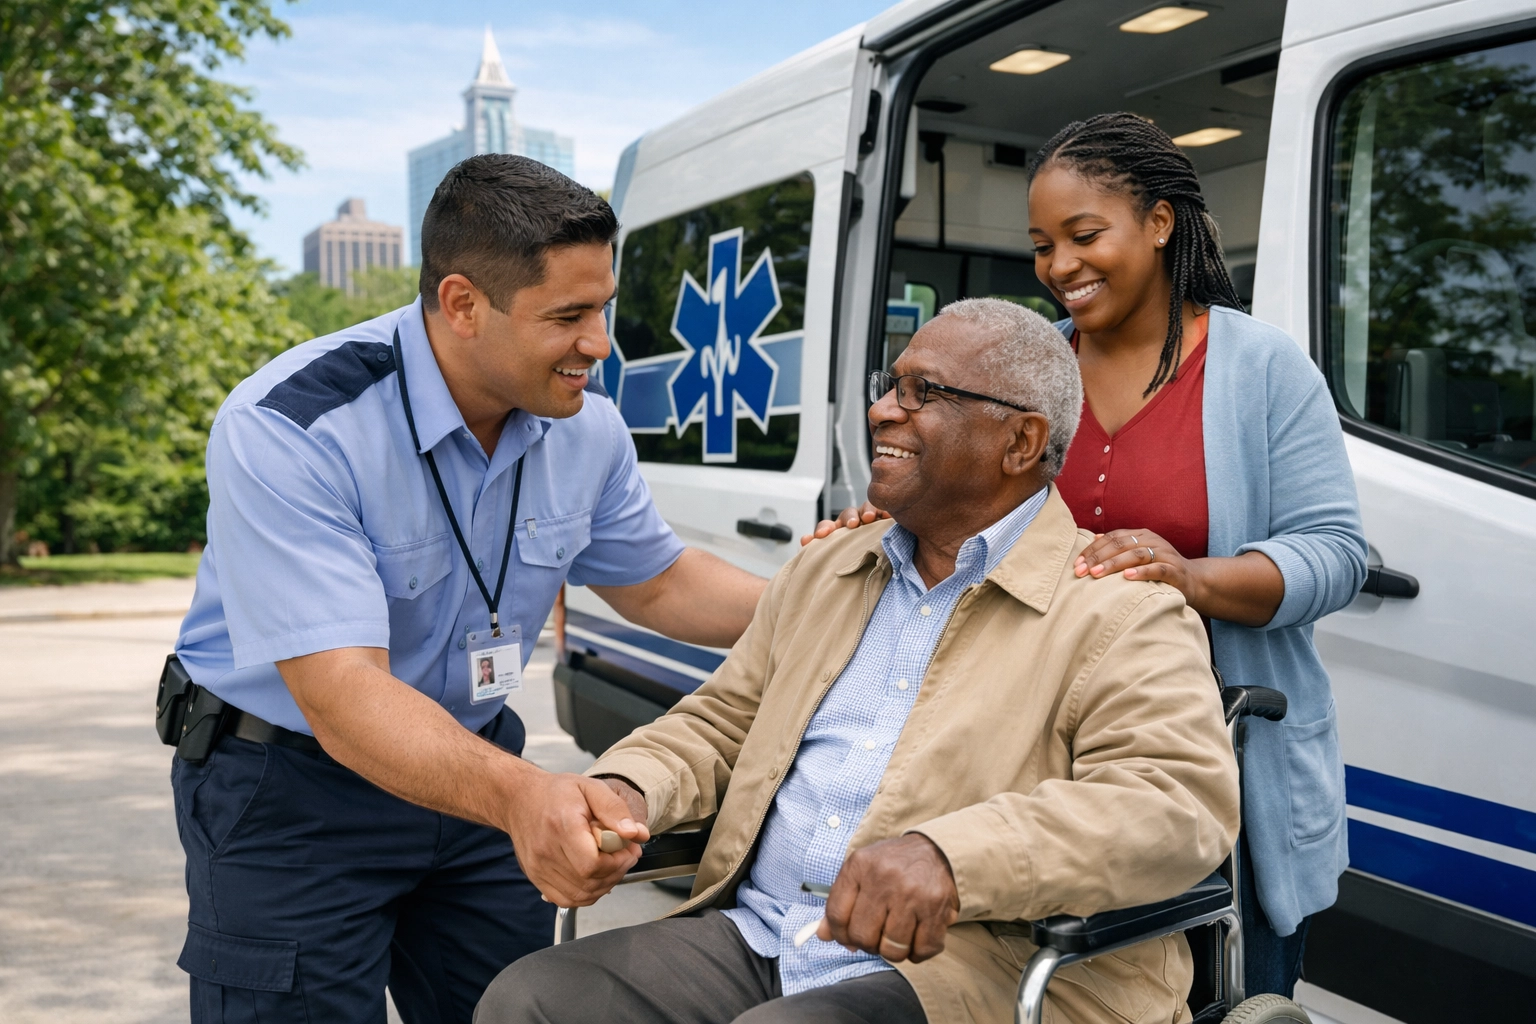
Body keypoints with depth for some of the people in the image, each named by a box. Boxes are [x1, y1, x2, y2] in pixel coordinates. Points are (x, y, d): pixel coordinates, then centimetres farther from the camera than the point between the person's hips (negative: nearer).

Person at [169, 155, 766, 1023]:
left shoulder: (587, 427, -7)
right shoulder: (290, 432, -28)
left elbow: (657, 585, 8)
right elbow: (341, 697, -35)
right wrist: (517, 794, -52)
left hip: (473, 767, 5)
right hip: (292, 790, -5)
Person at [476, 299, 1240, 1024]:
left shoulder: (1118, 610, -5)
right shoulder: (823, 572, 19)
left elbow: (1185, 800, -19)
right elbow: (718, 723, 22)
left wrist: (951, 857, -33)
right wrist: (625, 790, -1)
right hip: (749, 942, 6)